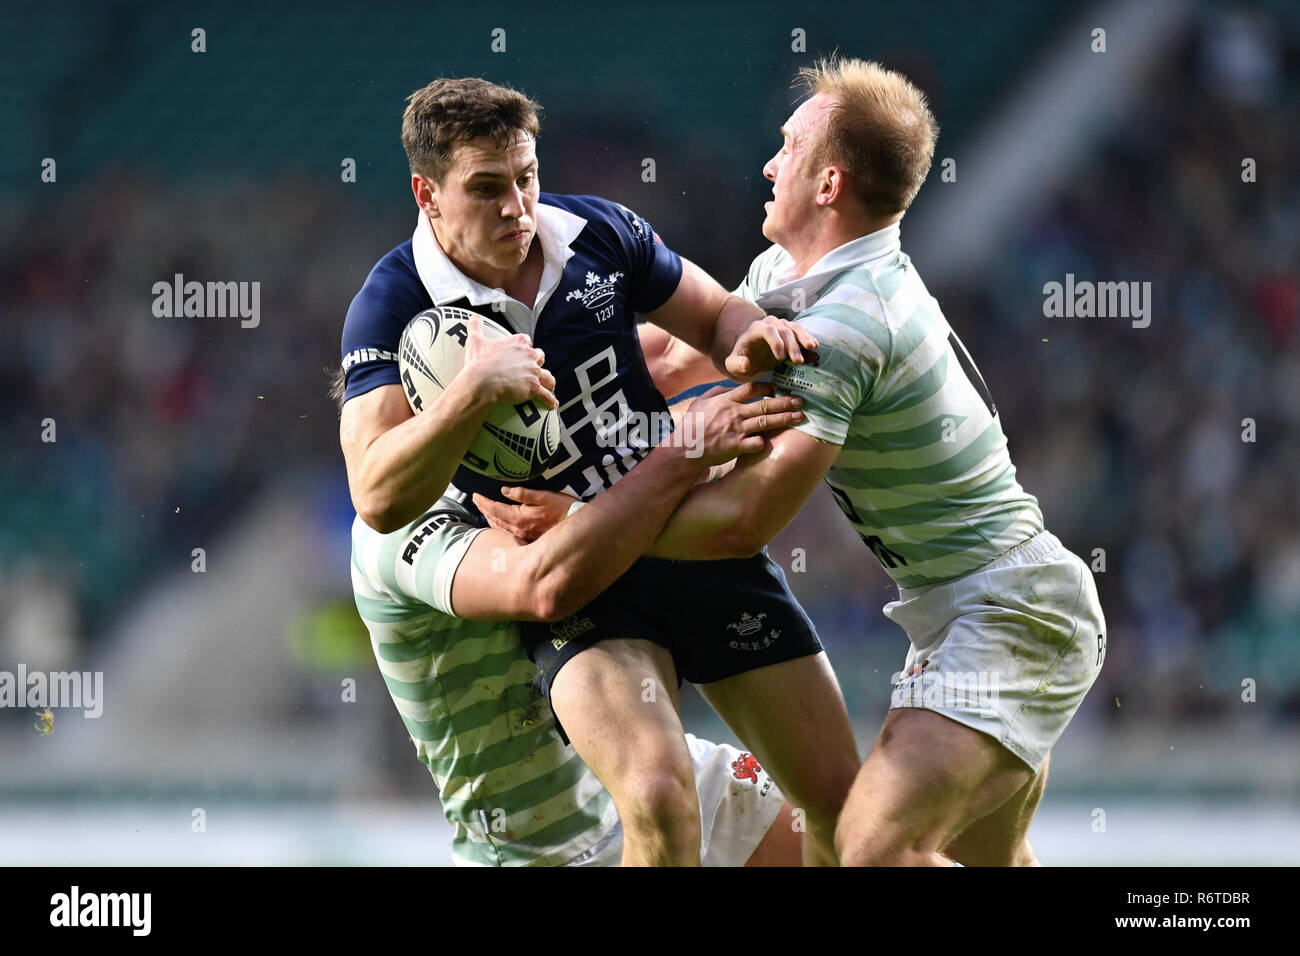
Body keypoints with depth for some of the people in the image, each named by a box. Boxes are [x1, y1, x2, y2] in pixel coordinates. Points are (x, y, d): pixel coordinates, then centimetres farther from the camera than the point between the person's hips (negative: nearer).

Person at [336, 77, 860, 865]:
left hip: (702, 535, 4)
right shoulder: (394, 307, -12)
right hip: (576, 586, -4)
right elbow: (380, 501, -22)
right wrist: (475, 392, -37)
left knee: (841, 801, 4)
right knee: (659, 799, -29)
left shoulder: (600, 232, -2)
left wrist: (752, 339, -11)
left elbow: (715, 315, 14)